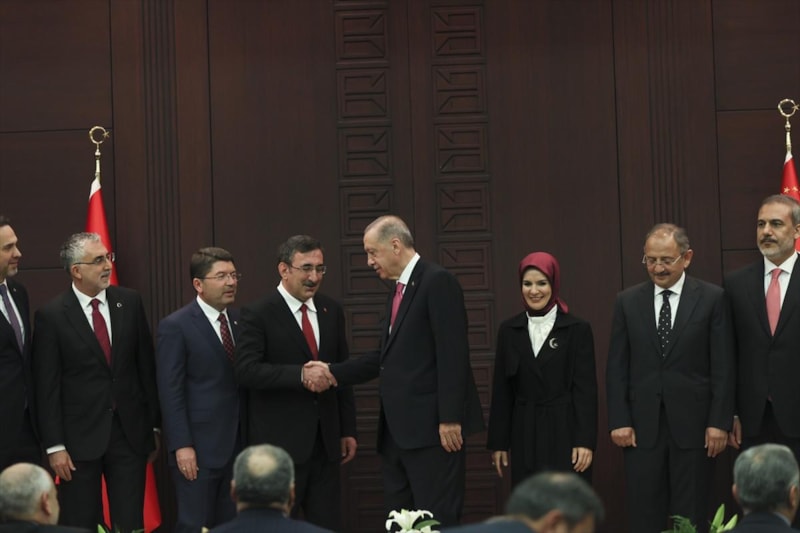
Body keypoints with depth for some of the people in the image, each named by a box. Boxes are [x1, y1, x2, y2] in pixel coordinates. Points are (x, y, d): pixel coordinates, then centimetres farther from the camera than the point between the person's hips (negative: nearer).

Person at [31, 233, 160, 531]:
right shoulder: (51, 316, -7)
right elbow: (47, 386, -6)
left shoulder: (130, 302, 3)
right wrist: (54, 446, -9)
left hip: (130, 431, 3)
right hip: (80, 437, -3)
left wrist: (154, 426, 8)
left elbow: (146, 367, 8)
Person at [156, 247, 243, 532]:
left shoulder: (240, 320, 9)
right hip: (198, 448, -6)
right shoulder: (175, 326, -9)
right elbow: (170, 393, -12)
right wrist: (182, 446, -17)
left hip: (237, 445, 6)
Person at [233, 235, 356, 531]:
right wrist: (300, 375, -27)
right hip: (280, 441, -5)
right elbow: (246, 370, -18)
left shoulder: (331, 310, 10)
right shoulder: (258, 315, -8)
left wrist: (348, 430, 14)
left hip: (325, 440, 5)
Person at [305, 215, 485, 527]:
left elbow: (452, 354, -17)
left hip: (432, 427, -9)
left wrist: (450, 419, -21)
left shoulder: (438, 282, -10)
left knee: (437, 521, -7)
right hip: (398, 430, 10)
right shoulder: (399, 290, 18)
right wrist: (333, 374, 10)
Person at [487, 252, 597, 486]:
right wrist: (498, 443, 7)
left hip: (565, 433, -3)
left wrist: (585, 441, -11)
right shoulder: (509, 330, 8)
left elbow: (586, 388, -4)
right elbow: (502, 390, 9)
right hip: (525, 434, 3)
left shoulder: (577, 329, -2)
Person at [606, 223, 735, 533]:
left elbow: (723, 367, -1)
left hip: (692, 424, -2)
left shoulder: (712, 299, 1)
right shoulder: (627, 301, 7)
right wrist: (618, 421, -1)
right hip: (642, 426, 2)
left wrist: (719, 422, -6)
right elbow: (617, 367, 7)